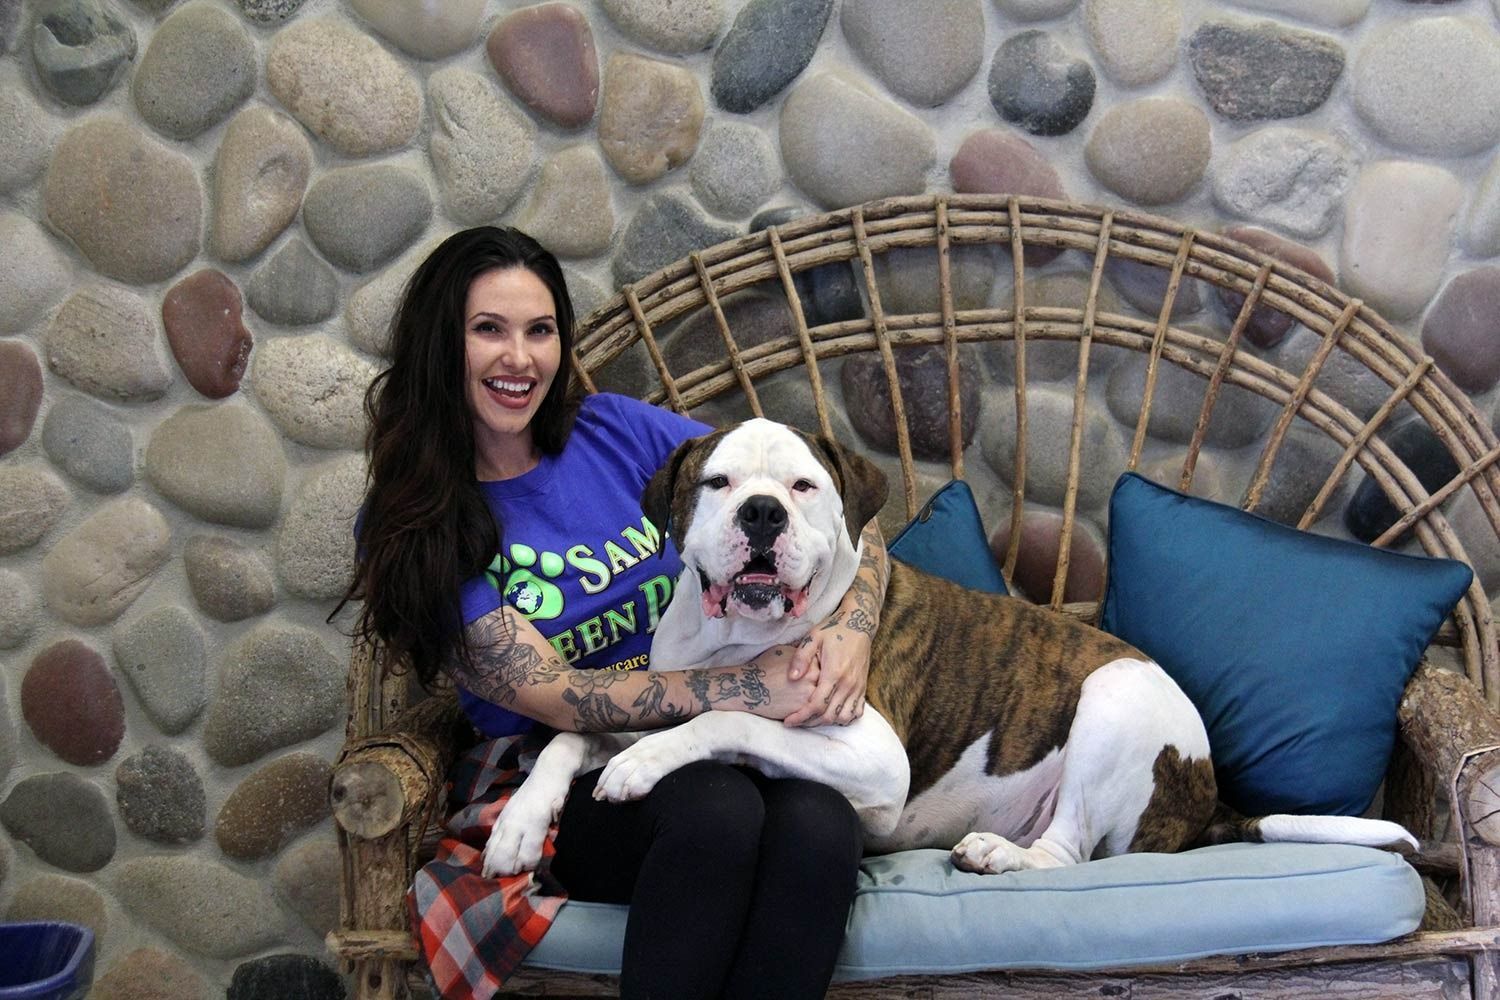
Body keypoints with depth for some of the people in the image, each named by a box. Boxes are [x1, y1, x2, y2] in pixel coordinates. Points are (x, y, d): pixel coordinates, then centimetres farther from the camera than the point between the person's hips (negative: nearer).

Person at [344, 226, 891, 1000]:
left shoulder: (619, 432, 6)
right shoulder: (410, 528, -1)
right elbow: (549, 696, -11)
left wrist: (851, 631, -16)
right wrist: (745, 689, -22)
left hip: (714, 746, 3)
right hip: (566, 783, -3)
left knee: (819, 823, -32)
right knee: (717, 810, -36)